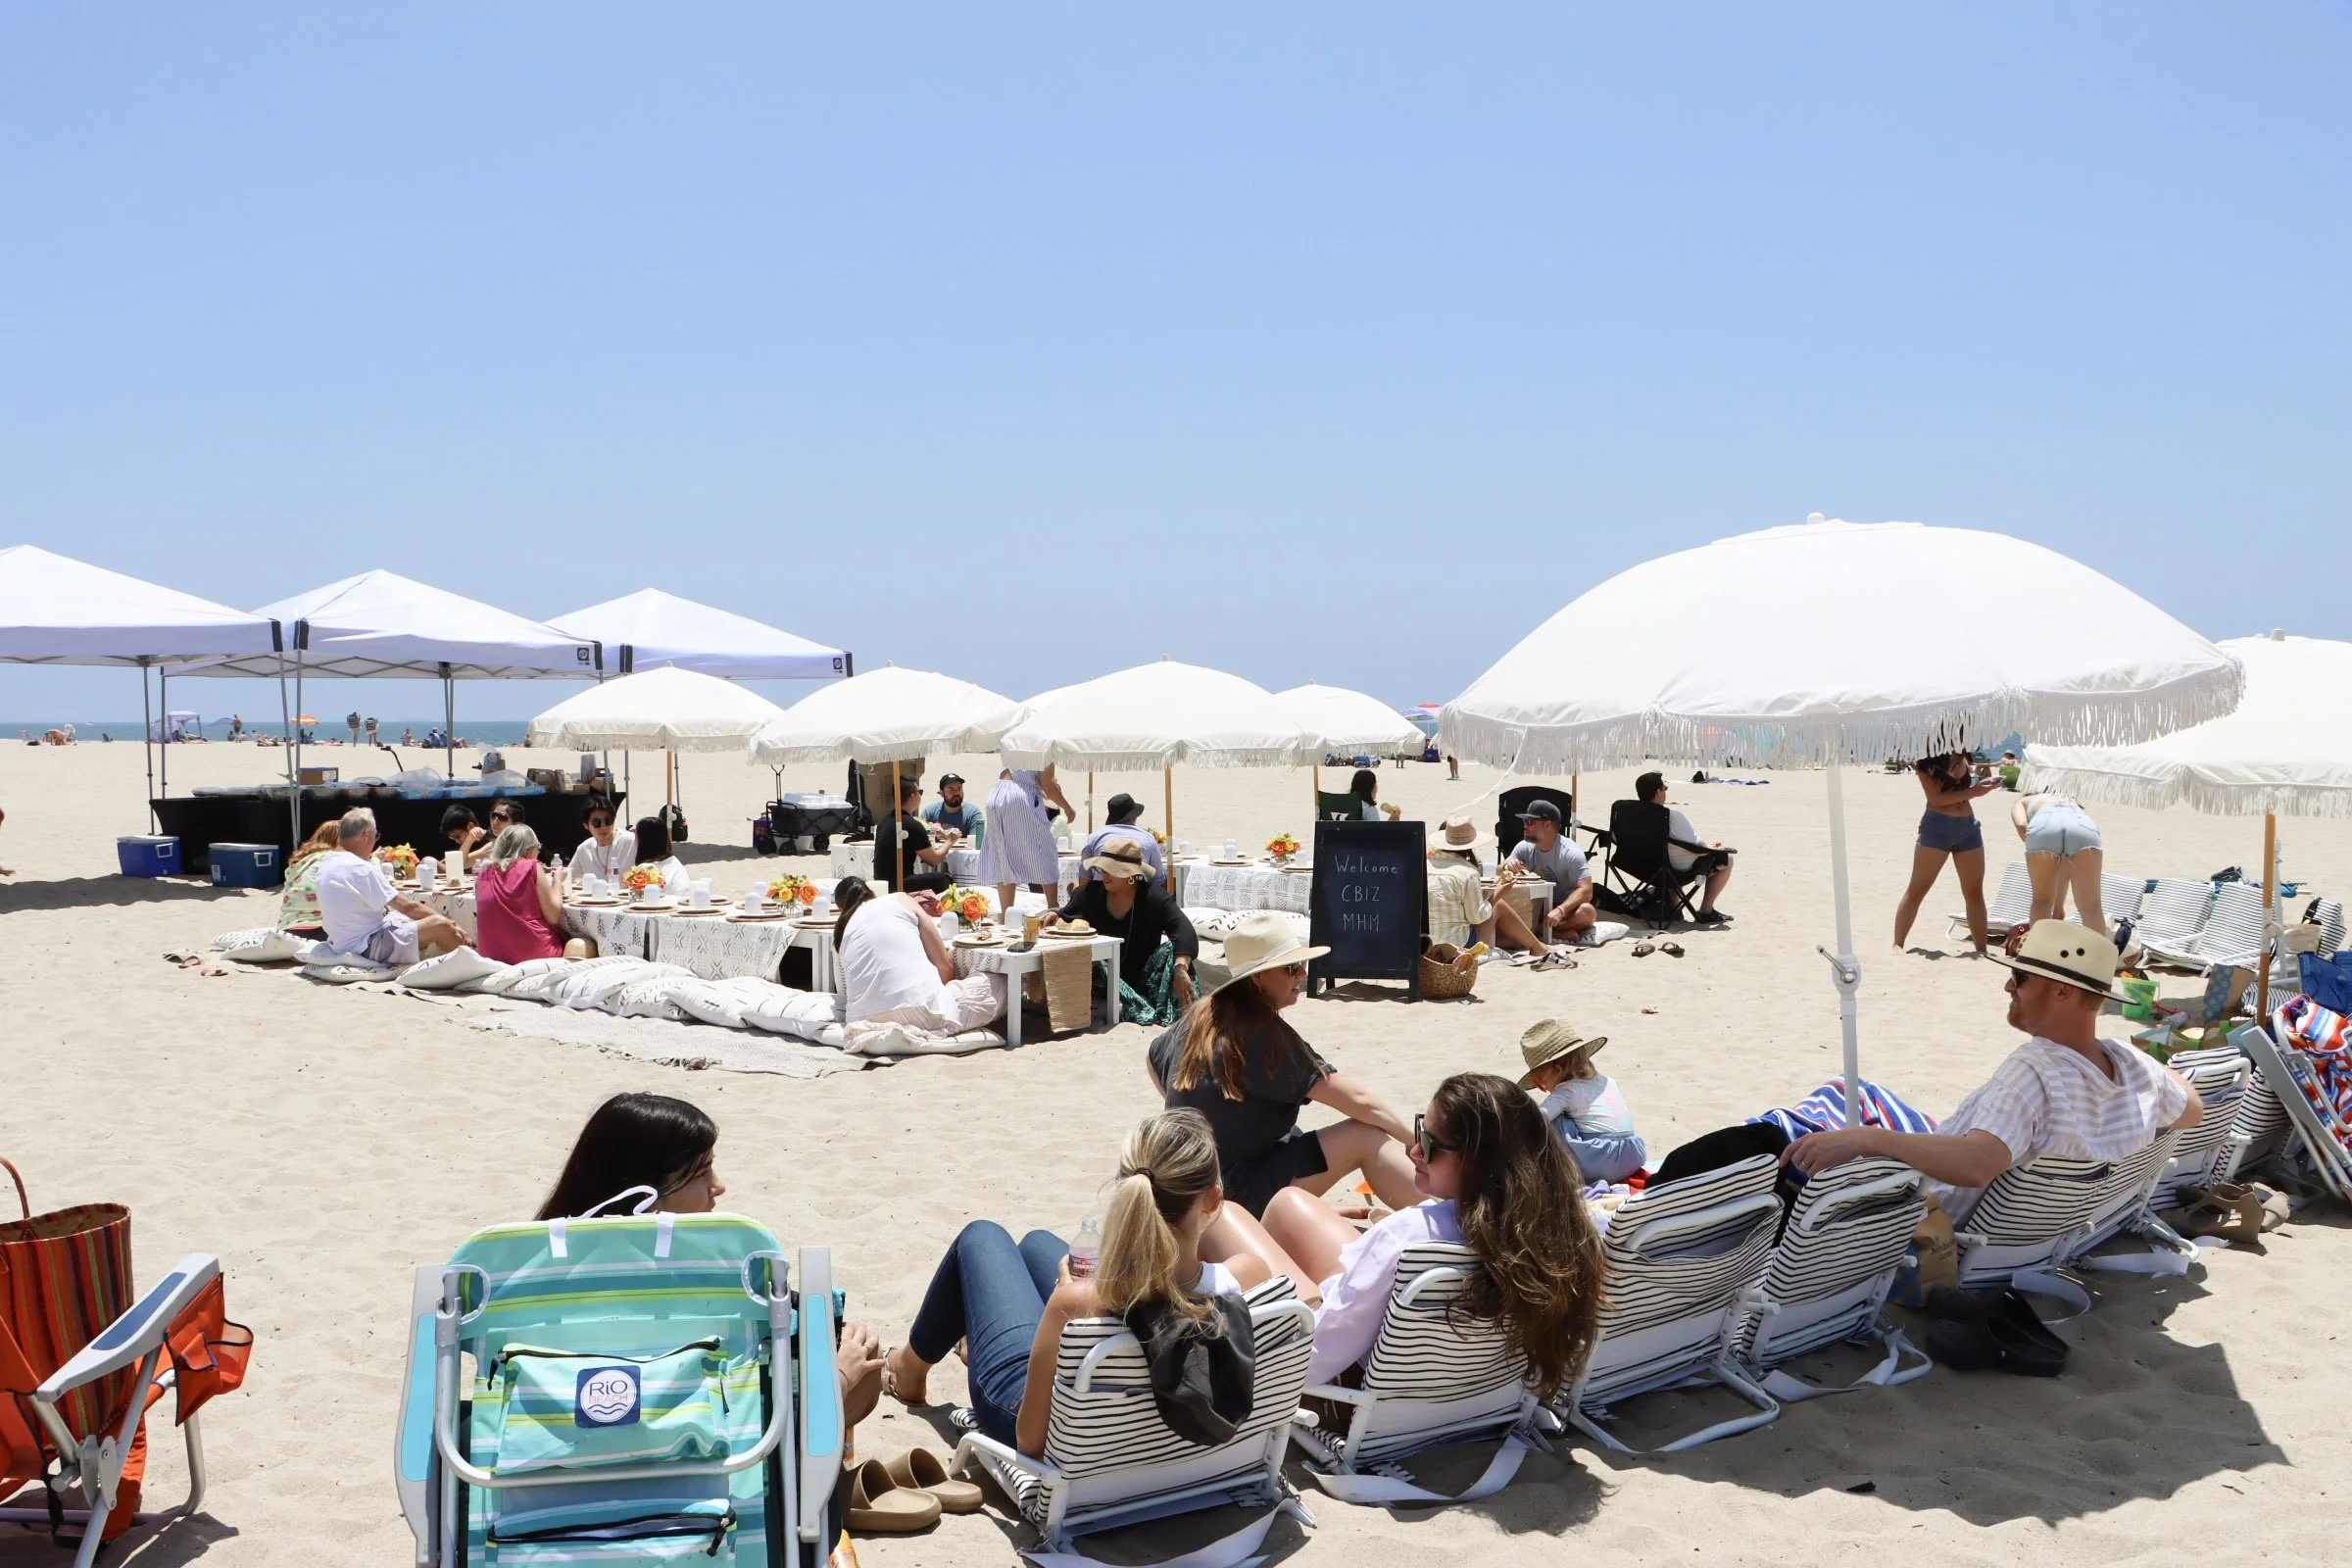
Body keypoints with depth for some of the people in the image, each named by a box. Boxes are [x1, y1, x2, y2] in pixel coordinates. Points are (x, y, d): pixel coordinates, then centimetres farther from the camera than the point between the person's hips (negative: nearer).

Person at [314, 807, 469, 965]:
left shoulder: (327, 861, 7)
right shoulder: (362, 869, -22)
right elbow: (406, 906, -19)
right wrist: (449, 923, -12)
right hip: (366, 946, -11)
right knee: (440, 926, -16)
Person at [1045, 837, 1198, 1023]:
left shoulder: (1153, 896, -8)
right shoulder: (1090, 892, 0)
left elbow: (1185, 932, -20)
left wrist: (1180, 969, -38)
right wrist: (1057, 920, -21)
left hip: (1143, 978, -1)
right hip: (1104, 979, 1)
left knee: (1172, 949, -25)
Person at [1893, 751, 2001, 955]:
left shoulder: (1959, 752, 9)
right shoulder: (1926, 756, -8)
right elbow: (1936, 798, -15)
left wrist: (1979, 772, 3)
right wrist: (1974, 792, -18)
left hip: (1968, 825, 6)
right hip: (1937, 825, -6)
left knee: (1974, 892, 5)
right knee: (1917, 890, -3)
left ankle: (1981, 951, 10)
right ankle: (1897, 944, 3)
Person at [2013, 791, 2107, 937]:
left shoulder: (2021, 803, 39)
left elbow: (2021, 825, 10)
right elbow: (2064, 869, 47)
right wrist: (2058, 907, 53)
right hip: (2083, 826, 2)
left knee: (2042, 902, 20)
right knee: (2091, 907, 13)